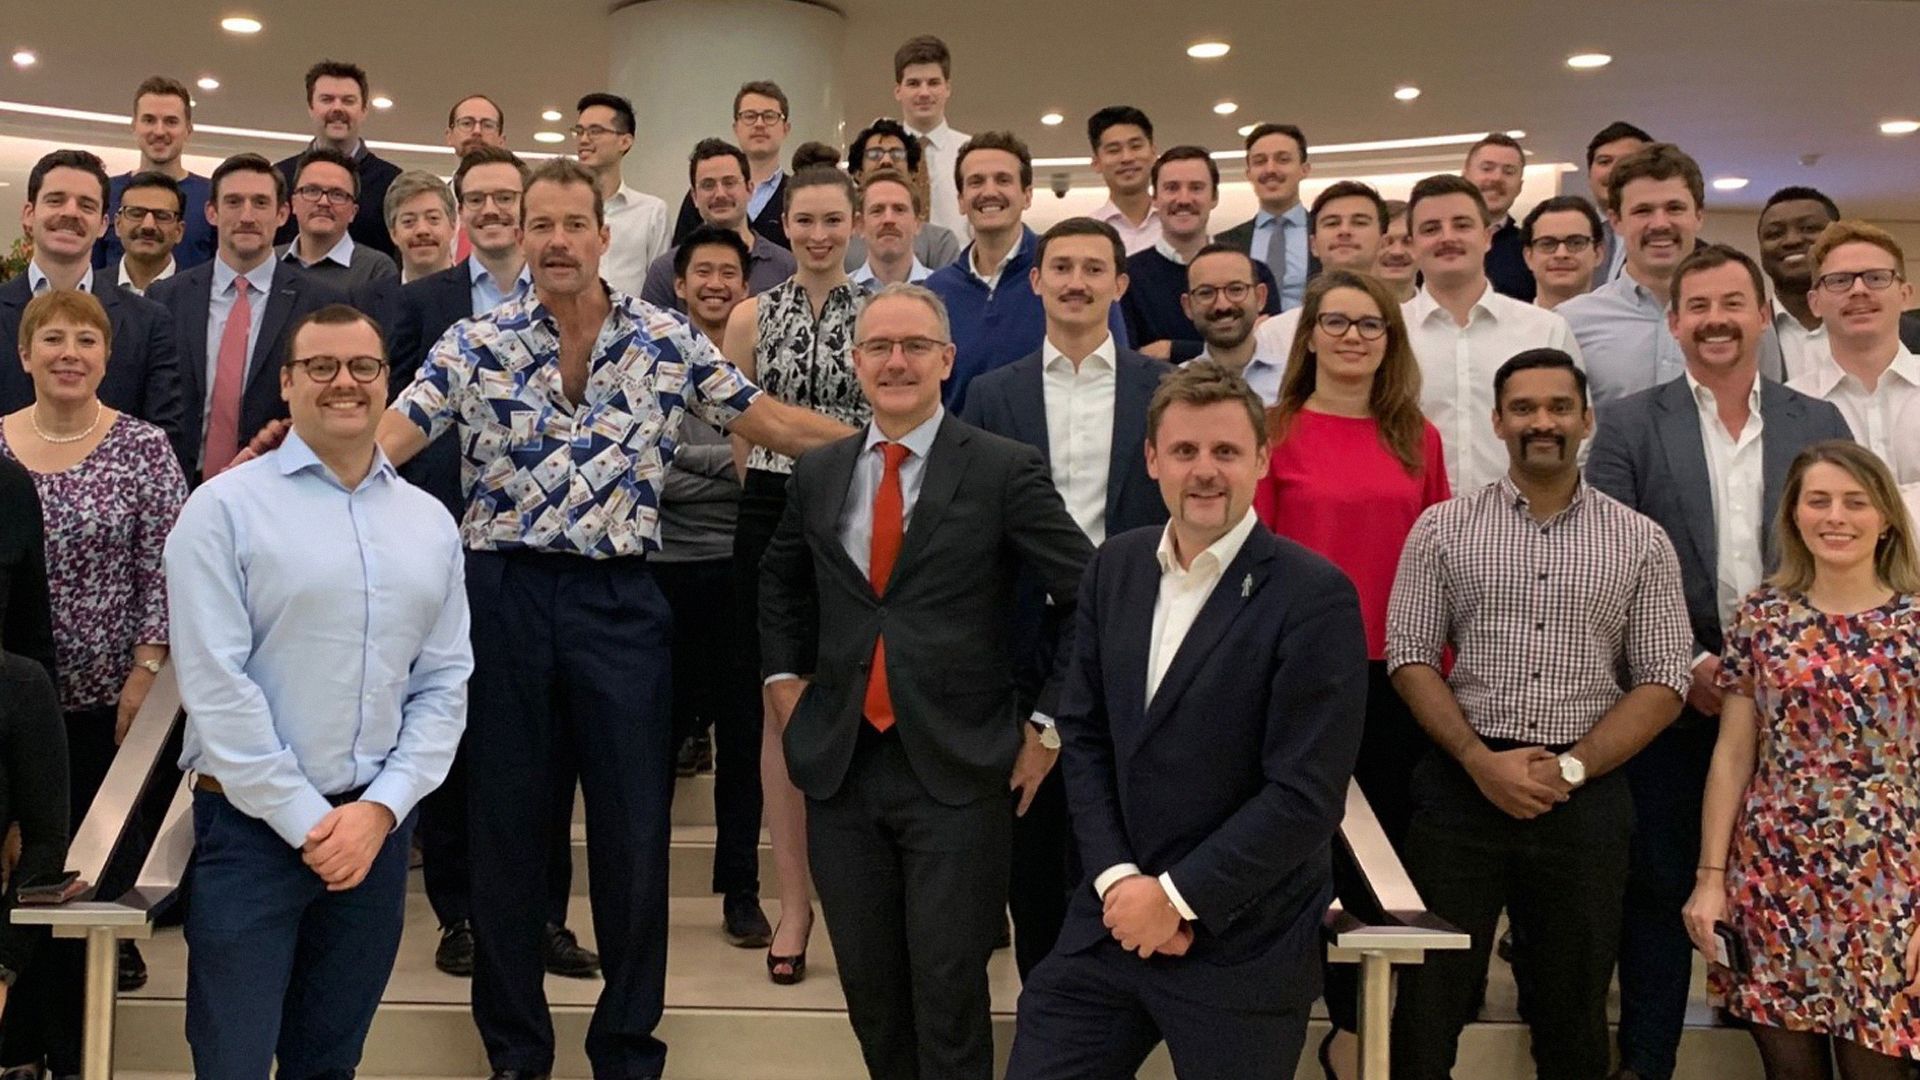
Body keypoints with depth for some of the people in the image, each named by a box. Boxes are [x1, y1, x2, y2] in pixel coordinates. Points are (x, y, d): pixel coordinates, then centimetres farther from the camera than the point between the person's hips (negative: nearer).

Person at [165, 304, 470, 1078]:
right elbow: (214, 683, -11)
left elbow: (444, 682, 6)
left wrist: (381, 808, -6)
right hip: (253, 823, -4)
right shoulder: (226, 507, -5)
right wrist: (306, 820, -12)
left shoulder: (429, 522, 8)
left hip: (378, 824, 4)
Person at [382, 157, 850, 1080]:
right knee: (506, 824, 9)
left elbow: (771, 422, 5)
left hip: (620, 599, 0)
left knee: (635, 829, 5)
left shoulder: (667, 341, 2)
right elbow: (388, 438, -9)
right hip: (505, 594, 0)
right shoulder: (474, 343, 0)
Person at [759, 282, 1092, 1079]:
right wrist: (784, 677, 15)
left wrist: (1048, 724, -6)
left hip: (957, 773, -4)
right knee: (868, 985, 13)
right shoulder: (818, 474, 9)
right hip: (840, 767, 4)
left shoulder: (1005, 470, -6)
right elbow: (780, 582, 27)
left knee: (949, 993, 0)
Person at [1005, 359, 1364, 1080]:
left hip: (1242, 946, -5)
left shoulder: (1315, 596, -14)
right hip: (1111, 920, 5)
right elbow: (1083, 735, 6)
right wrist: (1117, 878, -6)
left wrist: (1179, 897, -14)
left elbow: (1307, 794, -16)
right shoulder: (1115, 567, 5)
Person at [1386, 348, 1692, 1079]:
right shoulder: (1442, 529, 4)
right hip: (1462, 786, -1)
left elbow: (1662, 683, 2)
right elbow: (1410, 658, 0)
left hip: (1586, 798, 1)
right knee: (1429, 1004, 3)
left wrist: (1570, 769, -10)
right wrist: (1481, 762, -12)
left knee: (1573, 1013, 12)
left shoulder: (1642, 543, 5)